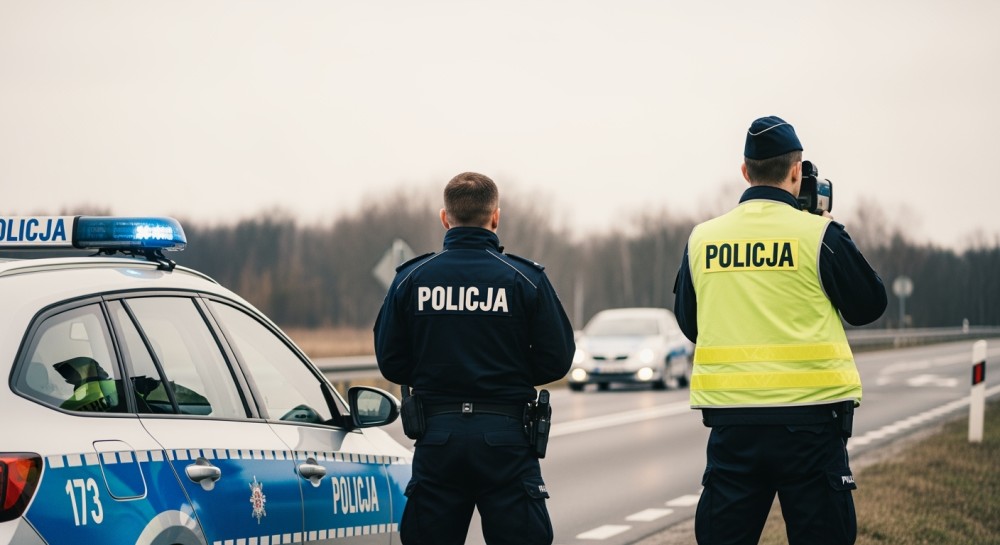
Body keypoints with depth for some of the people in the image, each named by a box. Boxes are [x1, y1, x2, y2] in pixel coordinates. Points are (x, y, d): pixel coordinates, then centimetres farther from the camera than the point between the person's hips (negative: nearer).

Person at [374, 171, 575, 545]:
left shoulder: (411, 279, 1)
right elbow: (556, 360, -2)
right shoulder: (525, 279, -3)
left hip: (437, 436, 2)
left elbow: (390, 363, 4)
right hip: (505, 435, -2)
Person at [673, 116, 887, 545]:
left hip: (731, 422, 3)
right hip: (809, 419, -3)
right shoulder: (818, 235, -6)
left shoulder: (702, 239, 4)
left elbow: (688, 322, 16)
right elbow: (868, 306, 6)